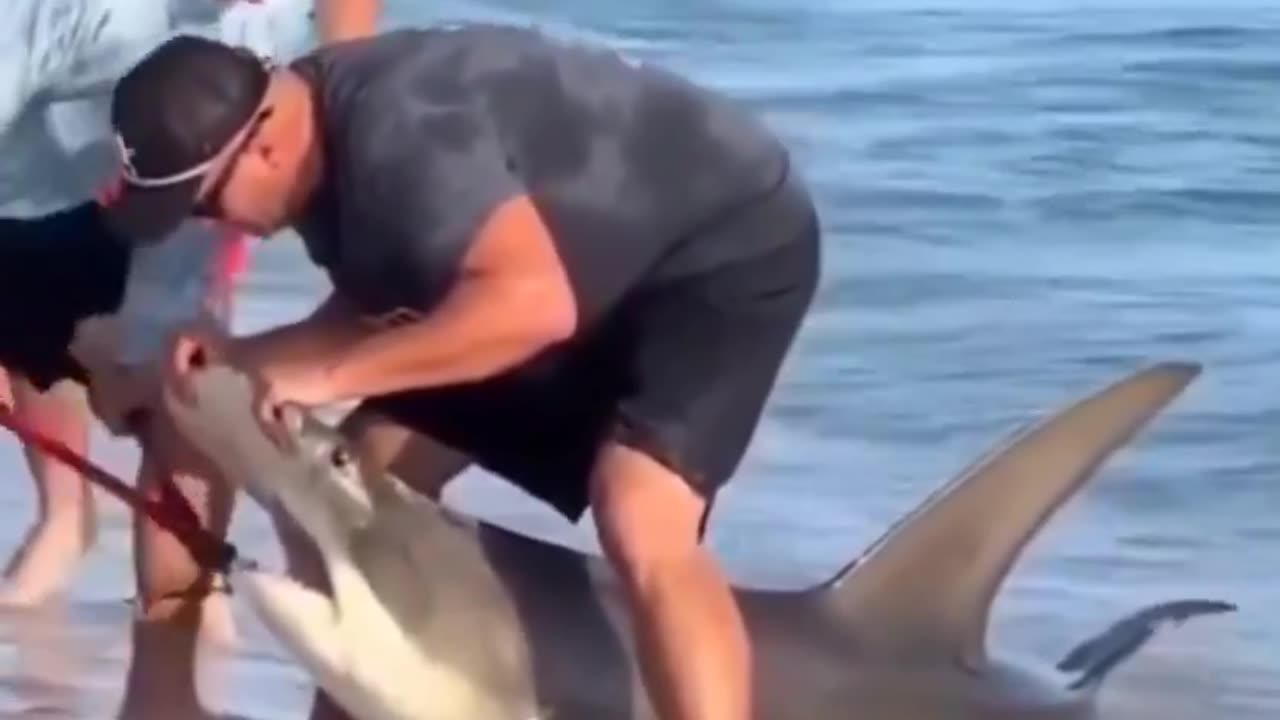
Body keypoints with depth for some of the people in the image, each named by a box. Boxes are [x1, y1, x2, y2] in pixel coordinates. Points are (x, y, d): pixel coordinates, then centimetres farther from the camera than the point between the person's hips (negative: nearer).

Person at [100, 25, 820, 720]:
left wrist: (330, 373, -39)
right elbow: (382, 309, 7)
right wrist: (248, 356, -11)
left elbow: (534, 304, -45)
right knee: (365, 476, 8)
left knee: (640, 524, -29)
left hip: (727, 244, -10)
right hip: (602, 272, 10)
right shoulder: (324, 156, -6)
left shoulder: (397, 132, -35)